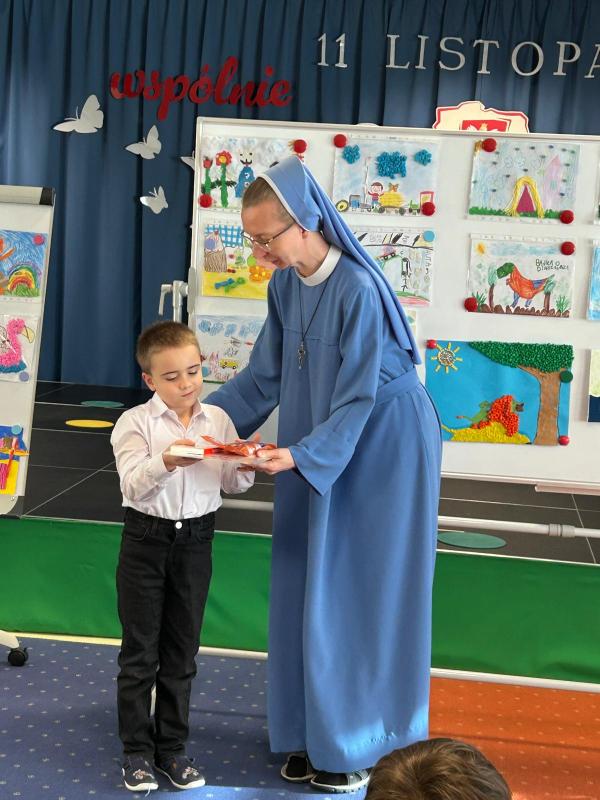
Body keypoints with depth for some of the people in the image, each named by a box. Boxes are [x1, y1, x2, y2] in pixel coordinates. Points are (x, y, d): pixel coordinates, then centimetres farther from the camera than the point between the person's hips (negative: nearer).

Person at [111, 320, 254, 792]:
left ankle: (172, 745, 25)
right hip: (146, 541, -3)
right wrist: (166, 462, -37)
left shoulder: (218, 420, 2)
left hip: (196, 541, 3)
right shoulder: (135, 422, -9)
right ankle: (137, 749, 21)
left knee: (182, 651, 12)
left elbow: (233, 484, 4)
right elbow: (132, 484, -20)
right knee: (140, 651, 7)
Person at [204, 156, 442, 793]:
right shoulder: (286, 285, -1)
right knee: (312, 590, 11)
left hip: (380, 452, -7)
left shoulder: (358, 289, -24)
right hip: (318, 450, 7)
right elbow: (265, 375, 5)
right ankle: (319, 732, 25)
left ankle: (363, 745, 18)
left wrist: (302, 456, -30)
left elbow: (358, 397, -22)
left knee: (363, 590, 2)